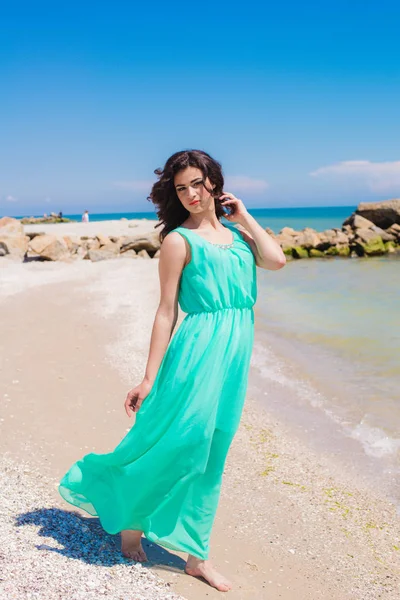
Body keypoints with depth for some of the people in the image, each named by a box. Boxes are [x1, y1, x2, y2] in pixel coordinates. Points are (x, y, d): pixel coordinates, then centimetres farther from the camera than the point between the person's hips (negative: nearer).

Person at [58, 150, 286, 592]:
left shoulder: (235, 232, 13)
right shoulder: (179, 240, -5)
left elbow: (276, 260, -5)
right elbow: (166, 312, -7)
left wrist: (244, 216, 4)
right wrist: (149, 379, -9)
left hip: (235, 355, 6)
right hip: (199, 351, -6)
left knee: (208, 458, 12)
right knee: (177, 443, -2)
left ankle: (196, 555, 24)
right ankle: (131, 519, 28)